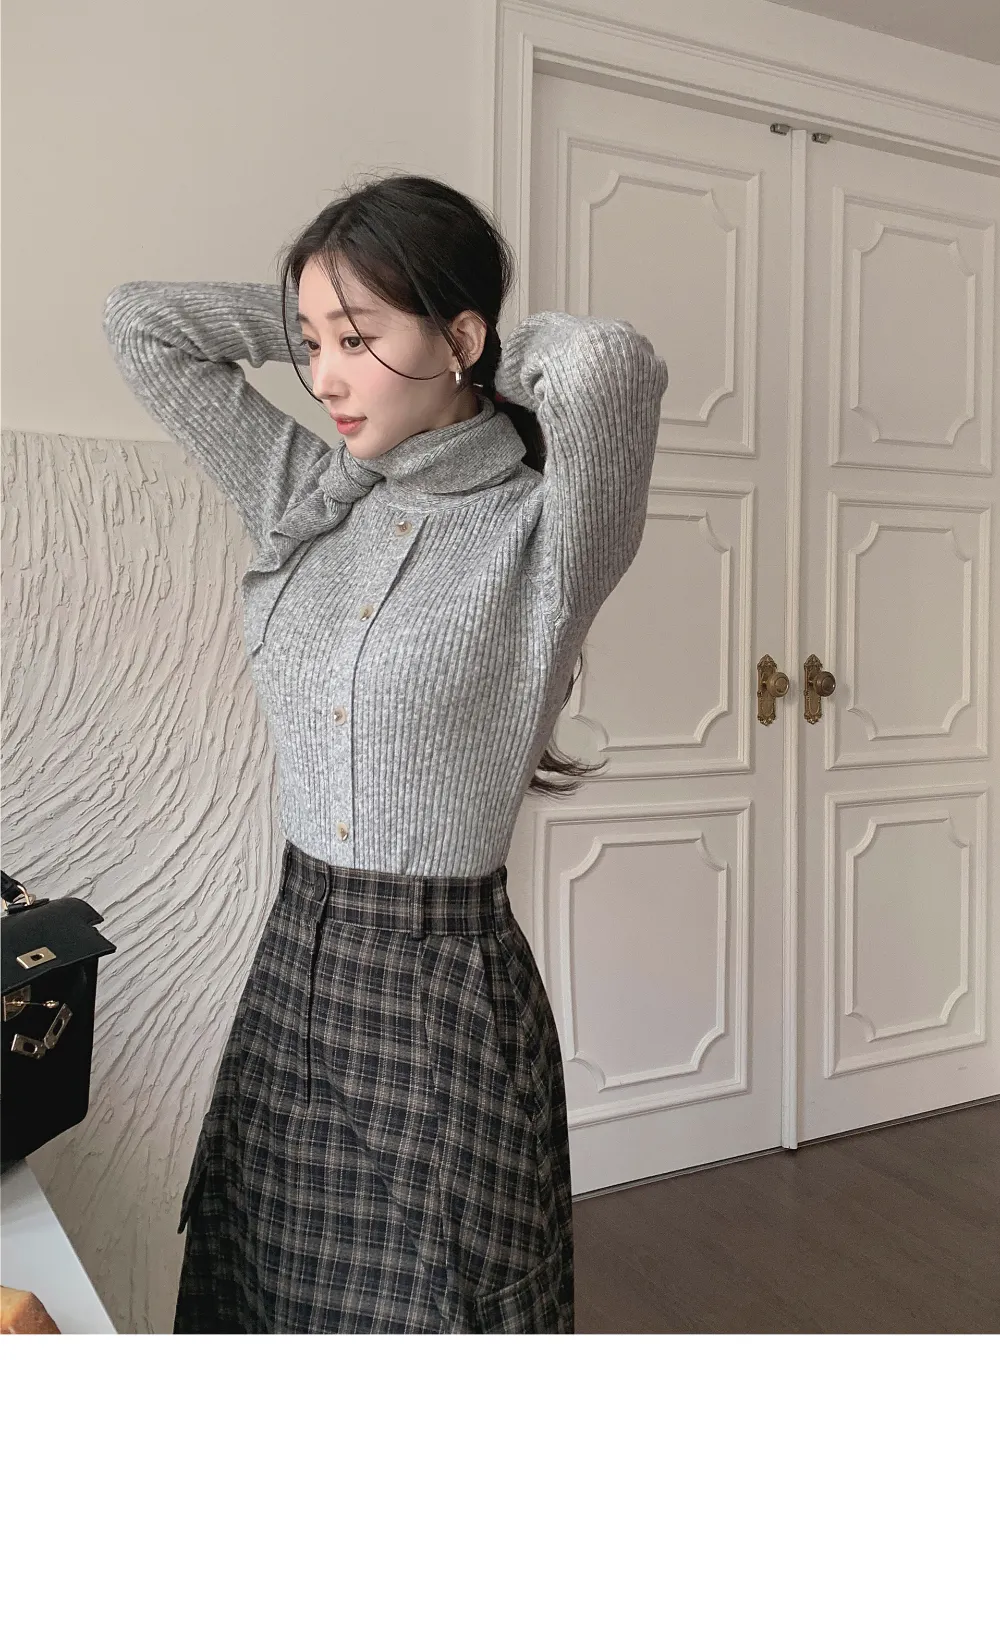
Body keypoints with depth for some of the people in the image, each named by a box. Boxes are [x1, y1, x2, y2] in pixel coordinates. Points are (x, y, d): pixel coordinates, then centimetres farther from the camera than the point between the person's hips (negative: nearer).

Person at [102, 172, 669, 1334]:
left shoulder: (542, 532, -12)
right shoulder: (302, 495, 4)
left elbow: (608, 366, -32)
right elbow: (140, 324, 9)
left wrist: (503, 351, -10)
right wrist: (313, 323, 5)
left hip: (445, 988, -5)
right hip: (292, 966, 6)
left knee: (425, 1314, 8)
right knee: (262, 1304, 18)